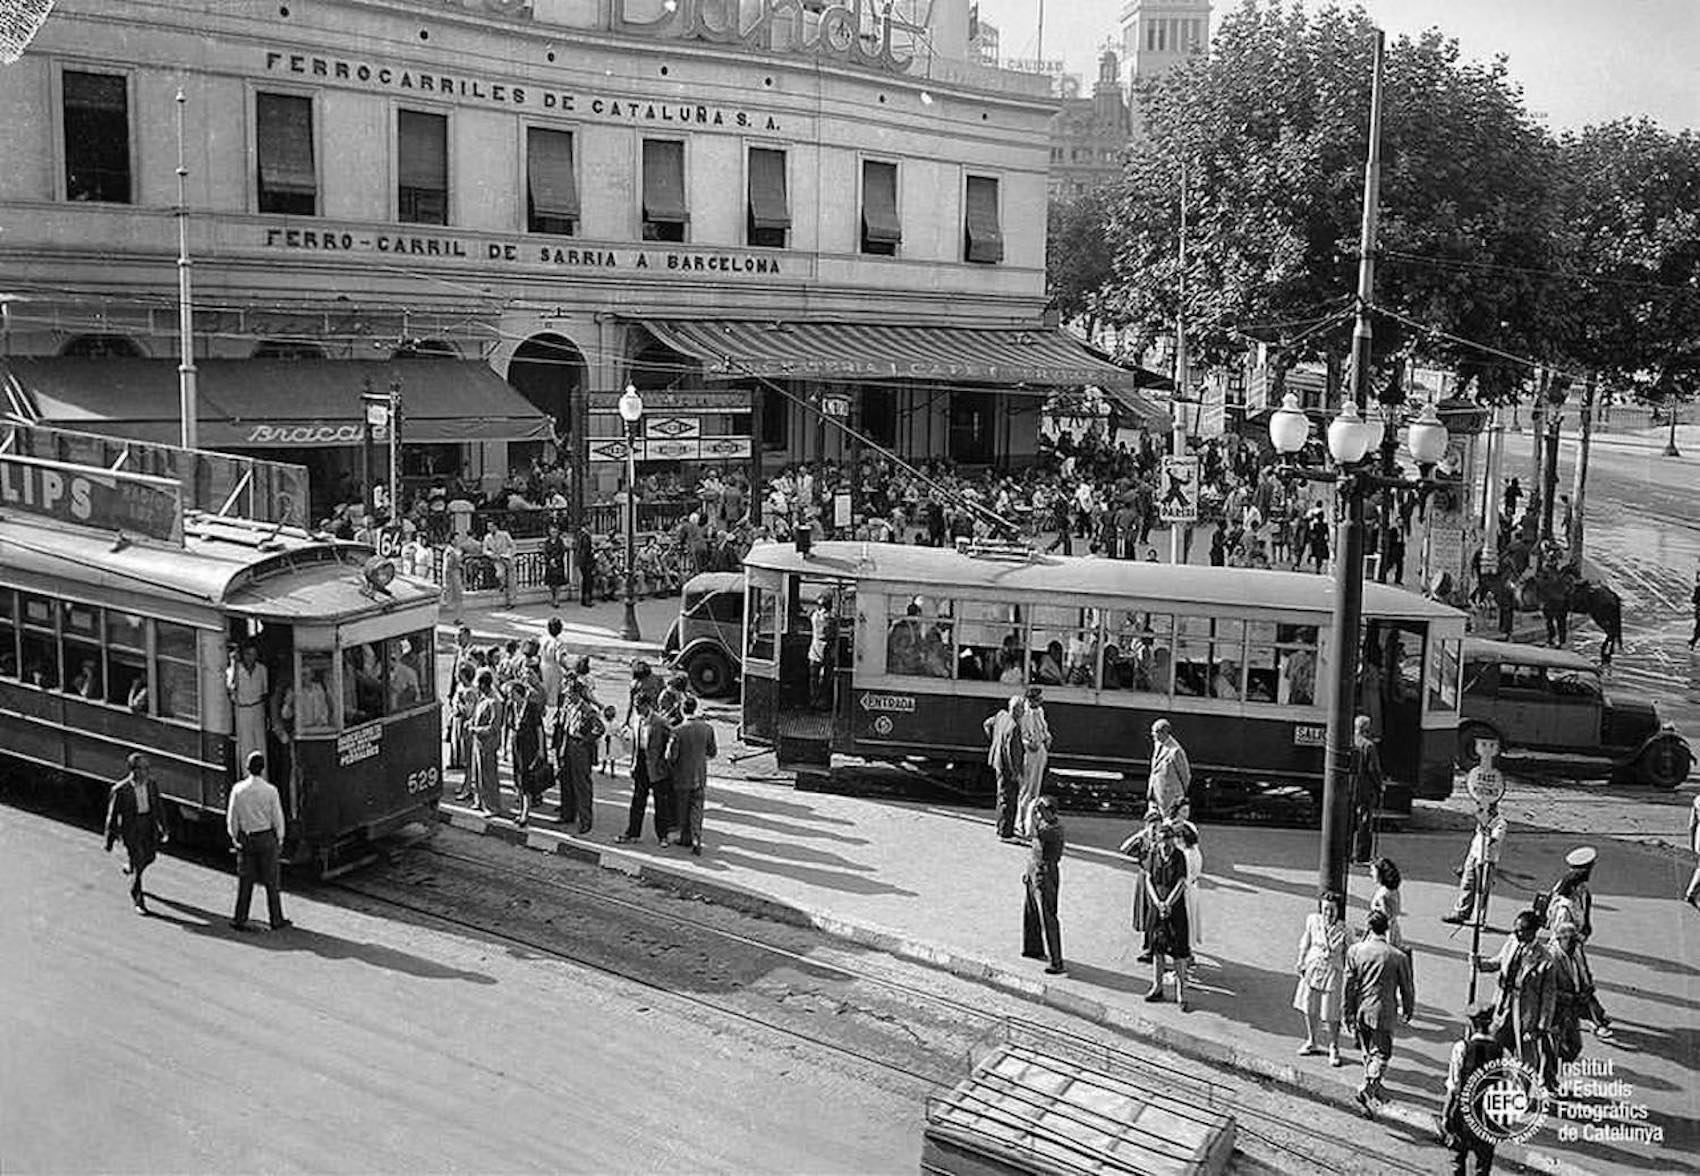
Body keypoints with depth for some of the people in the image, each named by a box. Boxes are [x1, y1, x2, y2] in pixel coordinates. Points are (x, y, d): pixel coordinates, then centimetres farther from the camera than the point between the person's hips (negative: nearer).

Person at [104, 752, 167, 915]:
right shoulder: (120, 790, -20)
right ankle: (138, 901, 15)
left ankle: (131, 869, 53)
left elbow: (159, 807, 7)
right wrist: (109, 840, -5)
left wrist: (163, 828, 11)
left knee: (150, 856, 18)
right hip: (130, 829, -5)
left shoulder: (152, 784, -5)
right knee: (138, 862, -3)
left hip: (149, 825, 5)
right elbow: (112, 815, -11)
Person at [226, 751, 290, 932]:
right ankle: (276, 919, 15)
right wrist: (279, 838, 8)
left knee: (245, 880, 11)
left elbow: (232, 817, -1)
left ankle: (239, 919, 12)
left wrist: (235, 837, 12)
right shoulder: (270, 791, -14)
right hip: (266, 838, -2)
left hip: (245, 838, 2)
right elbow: (277, 818, -7)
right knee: (271, 881, 8)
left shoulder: (238, 789, -7)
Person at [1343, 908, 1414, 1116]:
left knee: (1368, 1051, 21)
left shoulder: (1355, 950, -7)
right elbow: (1406, 988, 0)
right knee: (1381, 1054, 5)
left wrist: (1348, 1012, 5)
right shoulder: (1398, 957, -10)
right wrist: (1408, 1011, 16)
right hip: (1383, 1012, -3)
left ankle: (1374, 1086, 36)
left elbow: (1349, 984, -4)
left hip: (1360, 1010, 3)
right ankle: (1368, 1088, -13)